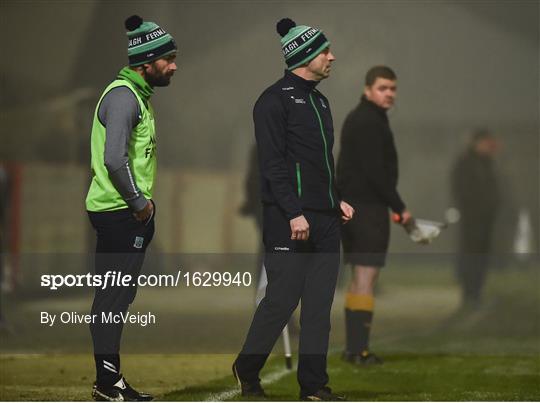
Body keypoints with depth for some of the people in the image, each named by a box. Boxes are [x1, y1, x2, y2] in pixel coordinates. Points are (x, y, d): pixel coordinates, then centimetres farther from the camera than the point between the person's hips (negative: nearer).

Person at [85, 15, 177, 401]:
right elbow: (115, 159, -25)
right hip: (120, 213, -10)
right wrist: (140, 202, -16)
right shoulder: (123, 97, -15)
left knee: (117, 296, 12)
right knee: (114, 297, -7)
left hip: (131, 212, 10)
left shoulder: (139, 95, 18)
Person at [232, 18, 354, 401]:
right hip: (289, 221, -8)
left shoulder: (320, 101, 19)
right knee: (282, 300, -6)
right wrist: (294, 213, -20)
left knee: (319, 304, 6)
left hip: (325, 220, 8)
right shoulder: (275, 100, -9)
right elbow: (273, 162, -15)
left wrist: (336, 200, 14)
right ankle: (247, 370, 12)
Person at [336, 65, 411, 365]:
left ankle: (353, 348, 17)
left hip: (350, 205, 11)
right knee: (367, 277, -10)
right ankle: (359, 350, -11)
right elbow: (375, 172, -20)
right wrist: (399, 207, -14)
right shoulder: (370, 122, -14)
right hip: (368, 208, -11)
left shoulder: (358, 119, 19)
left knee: (358, 277, 14)